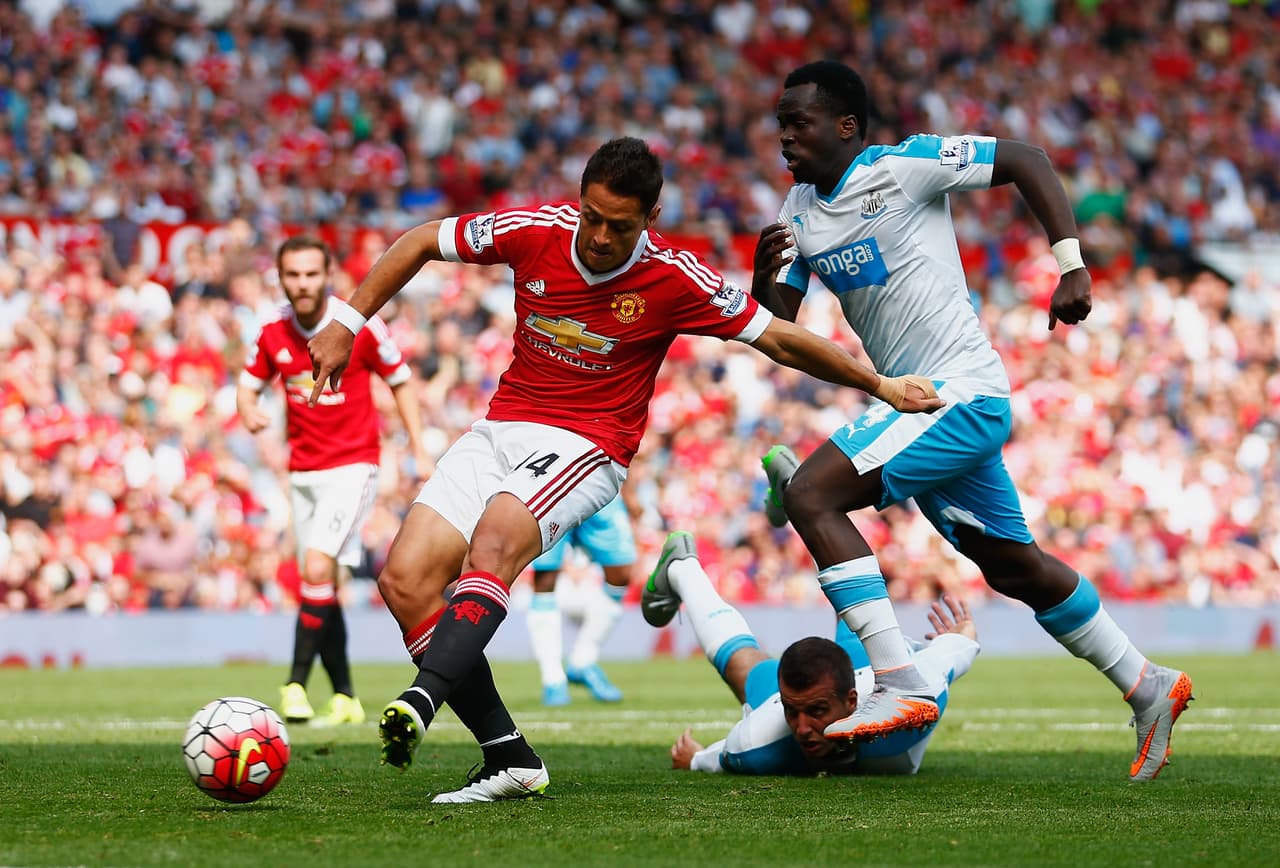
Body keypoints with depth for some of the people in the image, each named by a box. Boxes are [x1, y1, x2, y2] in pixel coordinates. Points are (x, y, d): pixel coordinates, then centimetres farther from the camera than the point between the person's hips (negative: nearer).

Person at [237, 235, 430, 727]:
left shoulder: (360, 325, -9)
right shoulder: (272, 332, 1)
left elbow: (400, 381, 3)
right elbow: (249, 385, 13)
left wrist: (419, 449, -4)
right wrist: (249, 412, -12)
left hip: (353, 466, -5)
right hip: (302, 472, 5)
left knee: (317, 567, -21)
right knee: (323, 587, 5)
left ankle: (296, 683, -16)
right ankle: (344, 698, 13)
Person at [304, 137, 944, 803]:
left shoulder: (676, 280, -11)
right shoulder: (534, 230, -5)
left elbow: (781, 341, 0)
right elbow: (421, 242, 9)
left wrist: (881, 385, 5)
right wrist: (346, 325, 6)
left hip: (585, 445, -4)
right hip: (500, 427, 5)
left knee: (492, 543, -35)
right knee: (402, 580, -13)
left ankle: (422, 700, -56)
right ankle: (509, 760, -12)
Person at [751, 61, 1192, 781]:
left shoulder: (903, 166, -12)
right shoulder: (800, 210, 11)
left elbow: (1027, 159, -8)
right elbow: (778, 322, 12)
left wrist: (1072, 266, -14)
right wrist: (765, 272, -10)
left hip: (961, 393, -9)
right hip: (918, 402, 9)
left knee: (811, 494, -20)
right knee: (1013, 566, 16)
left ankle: (900, 685, -24)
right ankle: (1147, 687, 29)